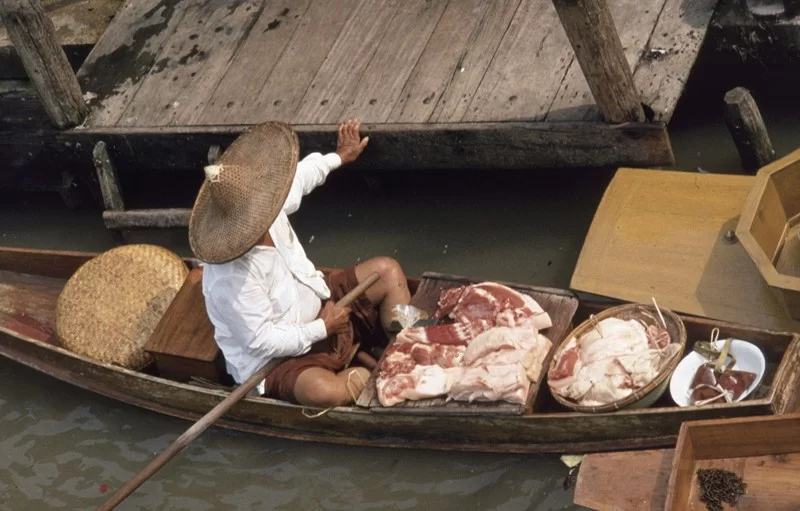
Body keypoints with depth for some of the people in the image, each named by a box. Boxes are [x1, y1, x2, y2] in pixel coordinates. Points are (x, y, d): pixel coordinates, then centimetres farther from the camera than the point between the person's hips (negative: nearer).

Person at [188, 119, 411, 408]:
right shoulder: (232, 280, -35)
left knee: (386, 271, 3)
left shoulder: (270, 212, -10)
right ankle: (361, 379, -4)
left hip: (317, 305, 9)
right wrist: (322, 328, -23)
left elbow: (299, 178, 13)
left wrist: (338, 157, 27)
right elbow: (261, 341, -29)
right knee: (325, 392, -39)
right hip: (275, 361, -9)